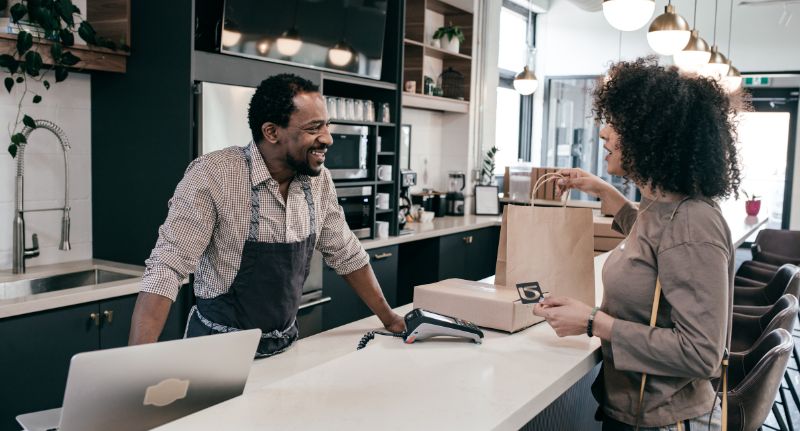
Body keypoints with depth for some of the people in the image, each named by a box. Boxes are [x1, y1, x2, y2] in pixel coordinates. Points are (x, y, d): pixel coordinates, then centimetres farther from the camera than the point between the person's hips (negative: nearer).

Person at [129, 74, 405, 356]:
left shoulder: (318, 179, -2)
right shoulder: (212, 175, -20)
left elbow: (345, 253, 9)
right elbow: (167, 268, -22)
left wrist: (388, 318, 12)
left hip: (286, 344, 4)